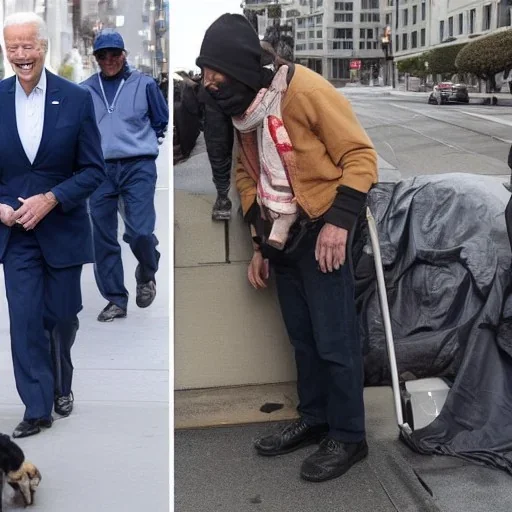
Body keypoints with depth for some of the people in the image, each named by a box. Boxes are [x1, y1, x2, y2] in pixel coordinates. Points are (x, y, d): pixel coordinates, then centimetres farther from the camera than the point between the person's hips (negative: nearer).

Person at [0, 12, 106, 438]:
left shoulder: (77, 99, -6)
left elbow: (94, 170, -5)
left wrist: (51, 199, -18)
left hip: (63, 230, 0)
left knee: (62, 318, 12)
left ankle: (62, 385, 38)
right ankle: (38, 407, 9)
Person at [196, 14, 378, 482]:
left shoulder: (304, 89, -17)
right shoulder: (241, 108, 7)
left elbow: (360, 155, -15)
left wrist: (338, 221, -22)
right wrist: (259, 244, 15)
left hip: (322, 235, -7)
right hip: (282, 239, 7)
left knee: (335, 342, -1)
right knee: (303, 338, 16)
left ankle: (348, 437, 11)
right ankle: (315, 420, 31)